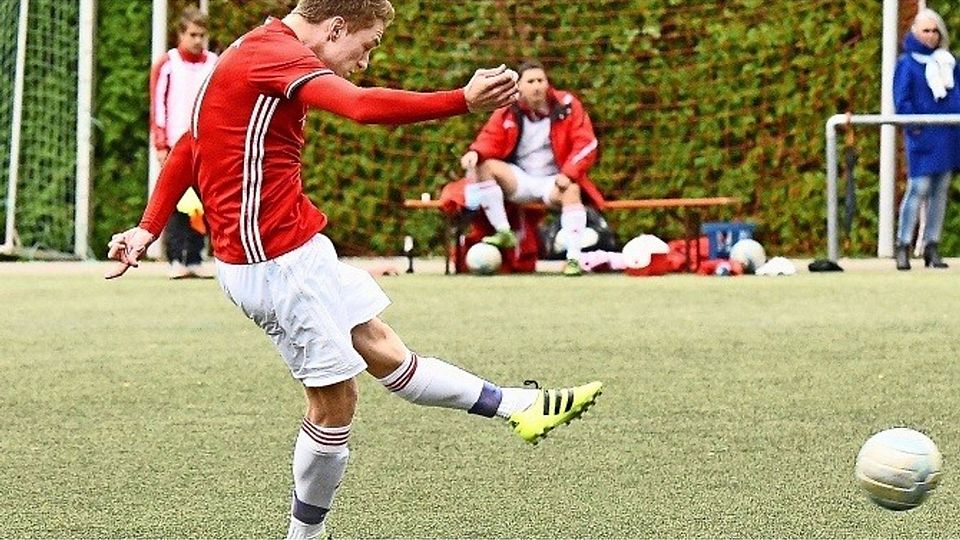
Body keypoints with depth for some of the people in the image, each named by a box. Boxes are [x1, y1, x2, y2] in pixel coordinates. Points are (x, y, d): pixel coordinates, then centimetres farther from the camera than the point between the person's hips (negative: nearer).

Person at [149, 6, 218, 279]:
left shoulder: (214, 64, 10)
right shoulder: (167, 65, 2)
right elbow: (158, 106, 1)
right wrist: (160, 146, -4)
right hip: (175, 145, -2)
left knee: (201, 205, 2)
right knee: (176, 204, -6)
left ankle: (195, 260, 7)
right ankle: (176, 260, -5)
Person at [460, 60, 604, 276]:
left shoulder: (567, 105, -5)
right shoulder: (508, 112, 0)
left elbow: (586, 144, -8)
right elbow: (491, 140, -2)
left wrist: (568, 174, -22)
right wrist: (475, 153, -26)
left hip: (553, 182, -2)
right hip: (518, 181, 3)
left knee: (571, 191, -36)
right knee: (482, 166, -22)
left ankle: (574, 258, -37)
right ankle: (504, 233, -20)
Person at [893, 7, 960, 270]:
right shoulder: (907, 63, -2)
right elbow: (901, 100, -5)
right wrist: (914, 127, -13)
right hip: (923, 137, -6)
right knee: (919, 188, -12)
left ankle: (932, 248, 11)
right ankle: (903, 246, -7)